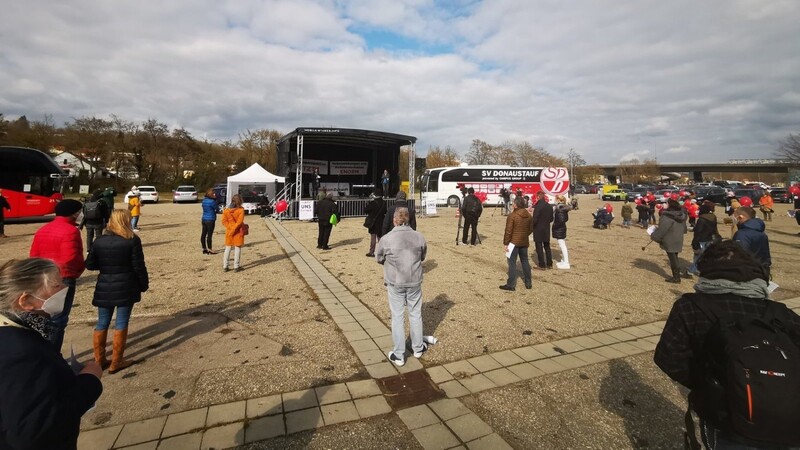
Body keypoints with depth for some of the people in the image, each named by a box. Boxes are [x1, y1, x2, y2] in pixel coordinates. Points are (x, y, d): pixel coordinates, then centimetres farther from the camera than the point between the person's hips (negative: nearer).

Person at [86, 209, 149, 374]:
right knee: (121, 323, 3)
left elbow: (90, 265, 5)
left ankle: (99, 360, 23)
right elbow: (138, 266, -11)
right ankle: (116, 362, 10)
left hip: (104, 287, 4)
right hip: (125, 287, -4)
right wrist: (144, 284, 1)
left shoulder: (100, 240, 2)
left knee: (102, 323, 14)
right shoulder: (132, 240, -11)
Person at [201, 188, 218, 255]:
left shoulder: (204, 200, 7)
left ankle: (204, 249, 17)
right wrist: (215, 199, -1)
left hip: (204, 219, 8)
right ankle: (210, 250, 3)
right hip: (210, 220, -8)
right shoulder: (212, 201, -16)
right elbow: (216, 208, -3)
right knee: (209, 235, -3)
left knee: (203, 234, 9)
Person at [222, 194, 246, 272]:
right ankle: (236, 267, 6)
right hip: (238, 232, -4)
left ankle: (225, 266, 16)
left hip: (229, 232, 4)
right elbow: (239, 222, -18)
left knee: (227, 249, 13)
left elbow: (224, 221, -4)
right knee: (237, 249, 4)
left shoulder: (226, 210, 1)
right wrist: (233, 229, -11)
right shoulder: (241, 210, -11)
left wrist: (230, 228, -8)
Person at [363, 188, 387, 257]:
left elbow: (365, 210, -14)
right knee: (380, 237, 14)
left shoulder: (372, 203, -19)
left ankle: (372, 252, 11)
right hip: (381, 223, 4)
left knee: (373, 238, 5)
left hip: (373, 223, -4)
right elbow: (385, 211, 8)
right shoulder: (384, 203, -3)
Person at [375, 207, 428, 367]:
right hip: (415, 282, 2)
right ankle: (418, 348, 35)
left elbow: (379, 258, 0)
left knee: (398, 318, 10)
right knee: (415, 315, 19)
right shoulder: (419, 237, -9)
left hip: (395, 283, -2)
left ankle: (399, 356, 20)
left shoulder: (386, 239, -16)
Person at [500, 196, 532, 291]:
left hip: (514, 242, -6)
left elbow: (508, 231, -16)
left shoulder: (512, 215, -15)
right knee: (525, 261, 16)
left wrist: (505, 243, -11)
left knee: (512, 263, -2)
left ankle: (511, 285, 0)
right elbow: (530, 229, 14)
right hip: (524, 242, 7)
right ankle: (528, 283, 24)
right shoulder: (528, 215, 6)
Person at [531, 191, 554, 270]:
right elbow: (551, 219, 9)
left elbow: (534, 219, -20)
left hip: (538, 230, -7)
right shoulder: (549, 206, 4)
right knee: (547, 247, 16)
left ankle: (542, 265, 5)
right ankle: (549, 264, 22)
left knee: (539, 248, 2)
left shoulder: (538, 206, -19)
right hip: (546, 230, 7)